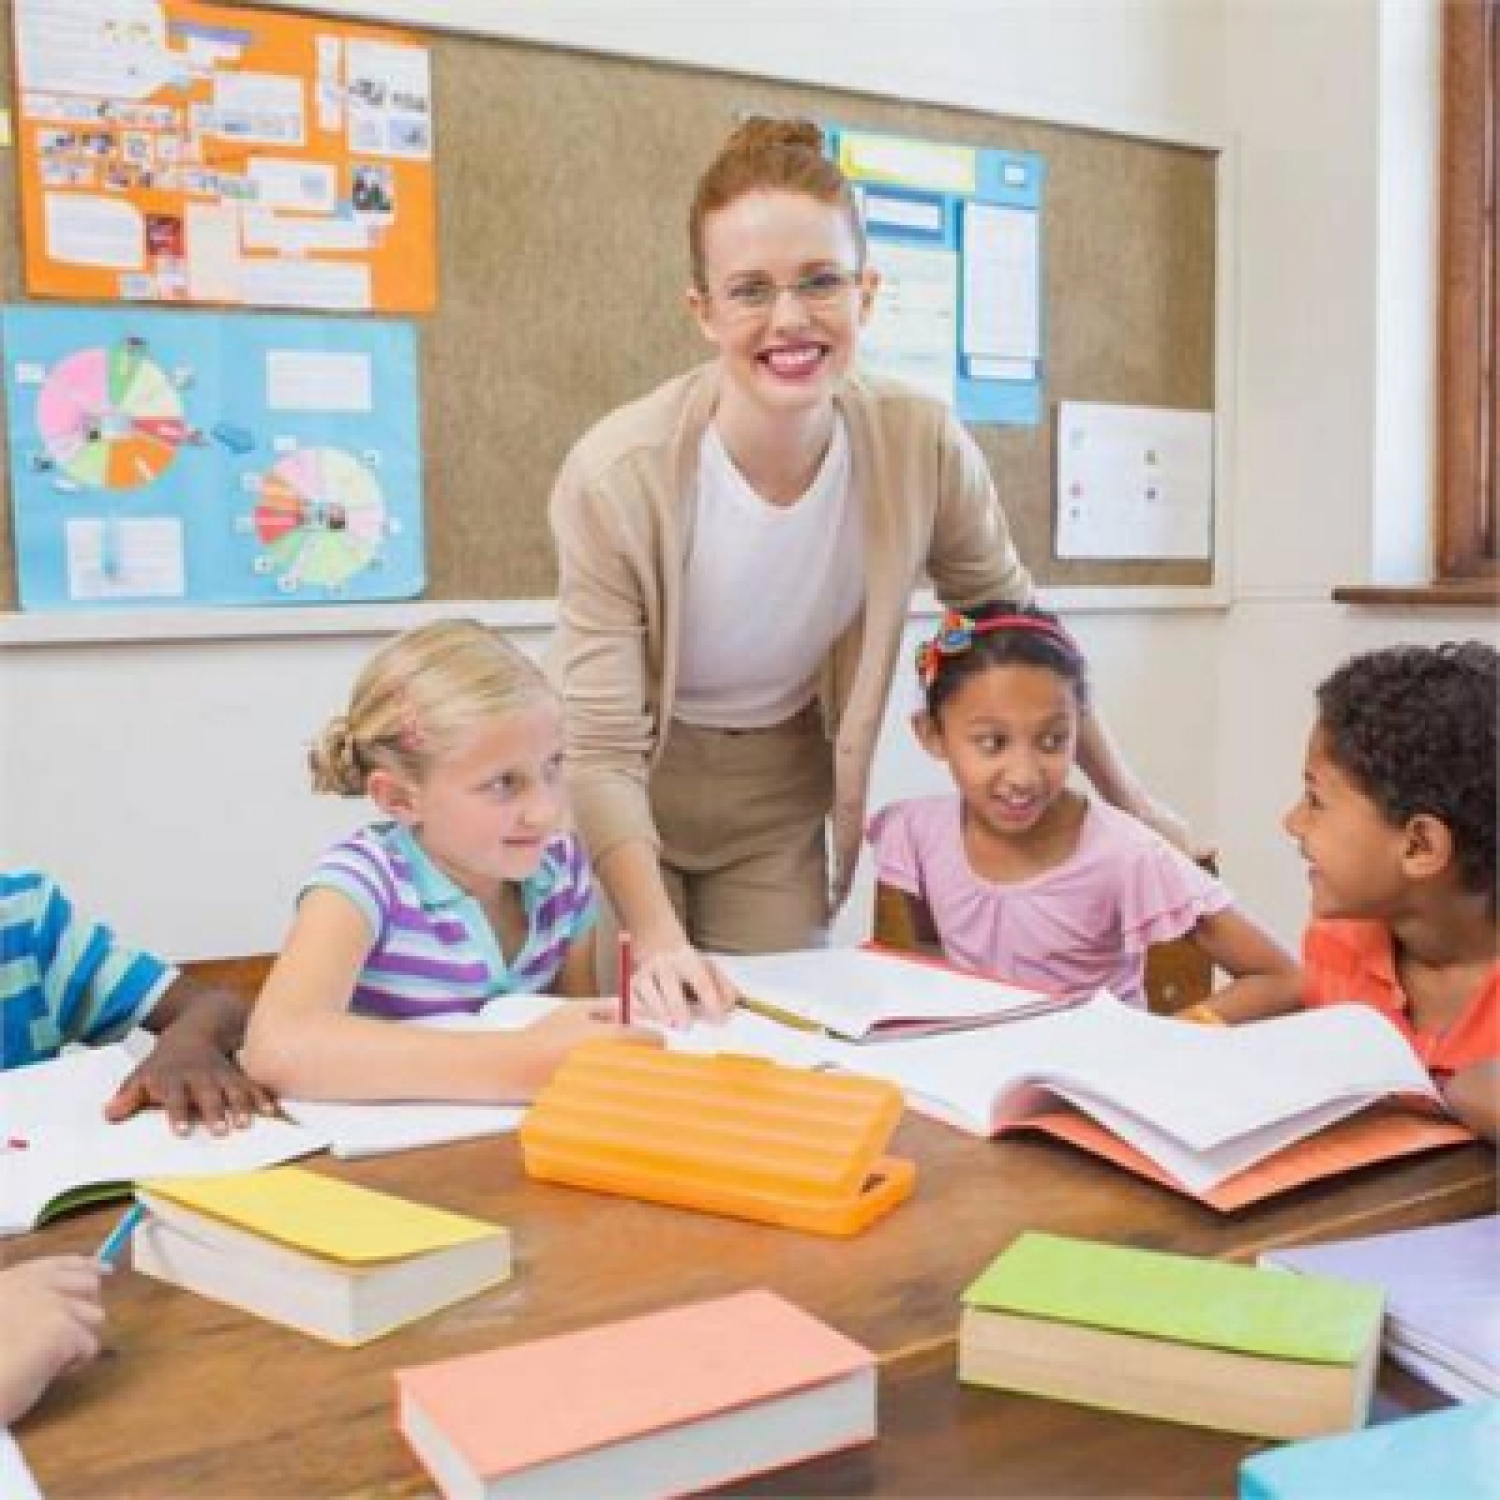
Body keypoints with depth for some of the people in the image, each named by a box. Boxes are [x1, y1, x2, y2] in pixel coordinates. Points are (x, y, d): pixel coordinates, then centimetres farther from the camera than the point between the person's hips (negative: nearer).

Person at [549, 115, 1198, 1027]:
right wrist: (658, 939, -40)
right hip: (630, 797, -2)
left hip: (782, 799, 2)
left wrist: (1125, 796, 5)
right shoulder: (616, 480, -27)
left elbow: (1016, 623, -1)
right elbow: (602, 752, -25)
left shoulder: (923, 448, -19)